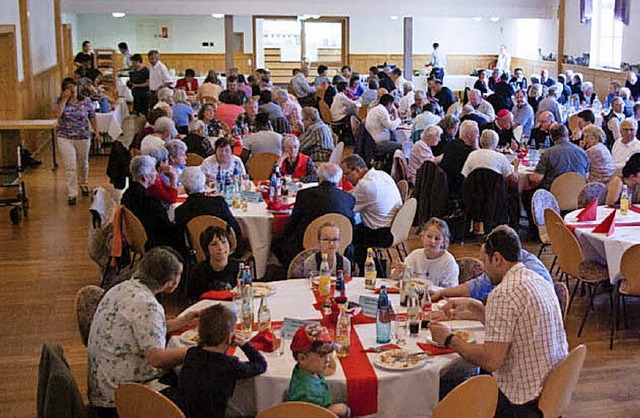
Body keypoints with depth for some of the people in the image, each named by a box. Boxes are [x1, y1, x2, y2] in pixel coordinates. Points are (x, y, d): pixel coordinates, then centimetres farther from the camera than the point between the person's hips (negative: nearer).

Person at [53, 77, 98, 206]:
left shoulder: (86, 101, 0)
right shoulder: (59, 101, -3)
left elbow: (92, 118, 6)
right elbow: (56, 114, -21)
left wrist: (97, 132, 1)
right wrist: (64, 100, -19)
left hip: (83, 137, 2)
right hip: (65, 138, -2)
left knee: (82, 164, 19)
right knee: (69, 167, -7)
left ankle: (83, 184, 44)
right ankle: (72, 194, -4)